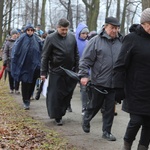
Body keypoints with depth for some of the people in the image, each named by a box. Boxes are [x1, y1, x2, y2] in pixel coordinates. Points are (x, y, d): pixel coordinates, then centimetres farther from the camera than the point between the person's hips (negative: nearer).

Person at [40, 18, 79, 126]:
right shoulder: (51, 38, -7)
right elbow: (45, 57, -5)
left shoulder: (72, 37, 5)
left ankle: (62, 112, 26)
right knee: (56, 95, -1)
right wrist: (43, 72, -7)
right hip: (56, 72, -4)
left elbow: (76, 54, 11)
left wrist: (77, 69, 8)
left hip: (70, 71, 4)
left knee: (68, 94, 9)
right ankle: (57, 116, 10)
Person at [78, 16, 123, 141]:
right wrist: (84, 75, -12)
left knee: (110, 108, 8)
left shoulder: (121, 42, 3)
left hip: (115, 83, 3)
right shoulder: (96, 41, -5)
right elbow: (86, 60, -6)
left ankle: (107, 132, 20)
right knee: (94, 105, 13)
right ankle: (86, 121, 40)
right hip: (98, 81, -2)